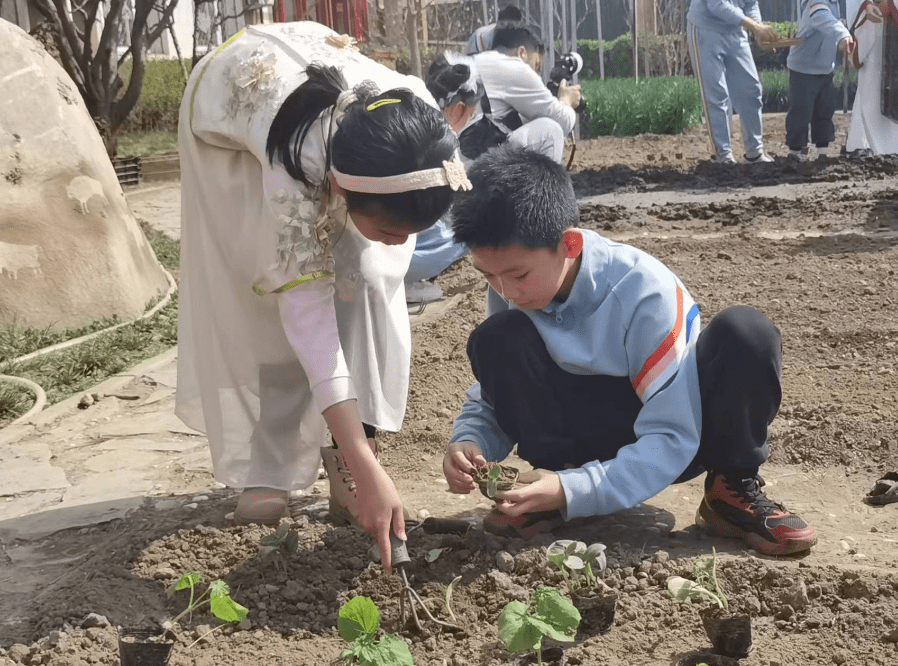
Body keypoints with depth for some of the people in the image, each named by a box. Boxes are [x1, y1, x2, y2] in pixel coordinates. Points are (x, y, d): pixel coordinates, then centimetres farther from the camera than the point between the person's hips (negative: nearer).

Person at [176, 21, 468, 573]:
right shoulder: (297, 172, -46)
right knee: (253, 298, -10)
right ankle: (266, 468, 4)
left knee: (365, 278, -16)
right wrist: (367, 469, -47)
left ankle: (341, 452, -8)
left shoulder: (417, 124, -35)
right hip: (224, 107, -3)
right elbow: (307, 316, -44)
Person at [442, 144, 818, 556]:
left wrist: (573, 492, -41)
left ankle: (733, 491, -12)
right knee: (498, 340, -24)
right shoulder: (509, 289, -13)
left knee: (746, 333, -33)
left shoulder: (645, 293, -28)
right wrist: (468, 442, -26)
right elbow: (493, 394, -2)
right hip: (590, 441, 3)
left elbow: (671, 439, -29)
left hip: (674, 438, -3)